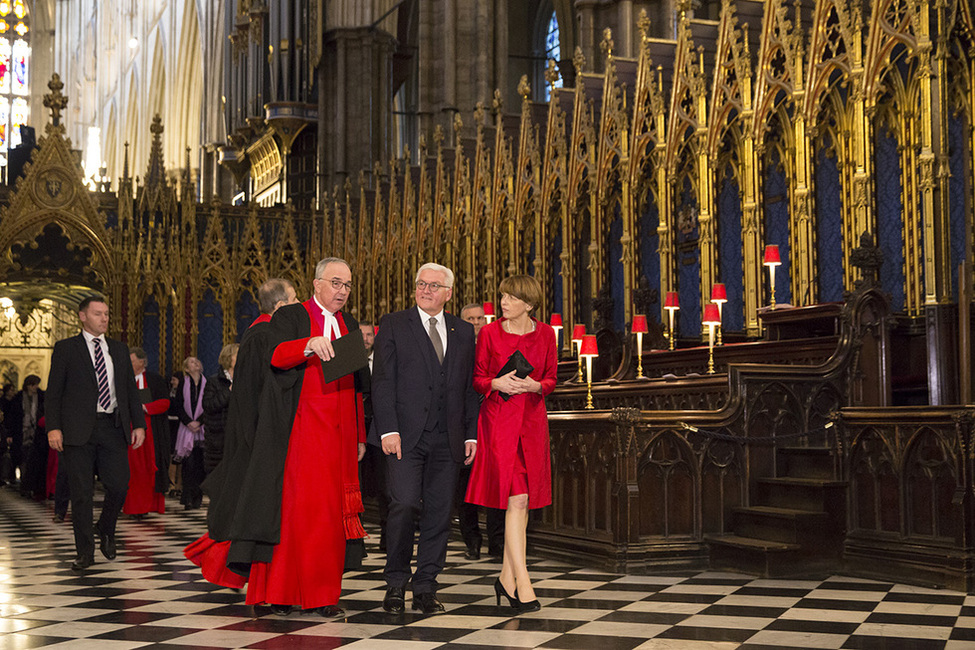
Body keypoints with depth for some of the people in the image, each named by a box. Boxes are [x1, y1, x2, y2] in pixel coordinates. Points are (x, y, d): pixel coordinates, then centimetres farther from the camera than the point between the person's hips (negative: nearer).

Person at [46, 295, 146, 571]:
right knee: (81, 493, -1)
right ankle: (85, 551, 9)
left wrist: (139, 424, 7)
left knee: (119, 486, -4)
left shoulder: (119, 349, 17)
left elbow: (131, 389, 17)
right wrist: (53, 427, -10)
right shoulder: (66, 348, 5)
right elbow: (54, 391, 1)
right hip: (79, 429, -3)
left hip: (113, 427, 3)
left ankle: (106, 530, 24)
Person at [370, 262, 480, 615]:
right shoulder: (393, 325, 5)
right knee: (404, 505, -12)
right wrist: (388, 430, -11)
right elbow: (382, 381, -1)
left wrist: (472, 434, 6)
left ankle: (426, 587, 12)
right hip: (406, 436, -3)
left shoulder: (463, 331, 14)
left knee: (439, 513, 3)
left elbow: (470, 387, 14)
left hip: (447, 440, 3)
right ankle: (396, 583, 5)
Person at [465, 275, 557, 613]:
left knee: (523, 502, 6)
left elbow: (551, 379, 10)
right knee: (516, 499, -13)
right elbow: (477, 378, 5)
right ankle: (523, 582, -14)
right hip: (499, 419, -3)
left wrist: (534, 385, -11)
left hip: (532, 420, 3)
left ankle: (507, 576, 18)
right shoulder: (489, 333, 0)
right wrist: (497, 383, -15)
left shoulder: (545, 334, 6)